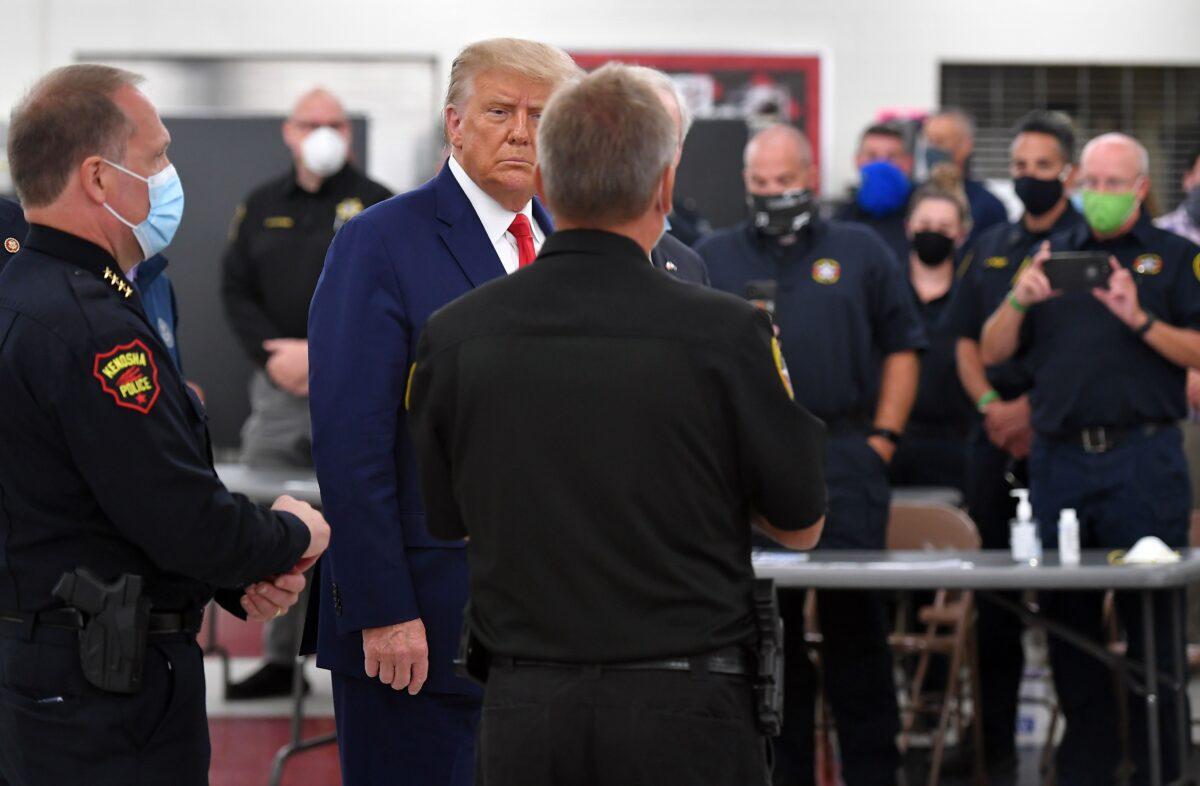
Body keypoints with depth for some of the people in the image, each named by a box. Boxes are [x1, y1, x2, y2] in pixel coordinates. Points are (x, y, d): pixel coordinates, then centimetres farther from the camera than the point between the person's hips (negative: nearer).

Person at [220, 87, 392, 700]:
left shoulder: (376, 206, 0)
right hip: (278, 391, 4)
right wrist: (274, 359, -6)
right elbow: (236, 292, 10)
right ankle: (280, 659, 17)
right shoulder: (260, 207, 14)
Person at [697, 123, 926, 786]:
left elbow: (901, 347, 10)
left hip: (844, 459, -1)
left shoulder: (861, 252, 10)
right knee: (766, 624, 4)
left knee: (855, 619, -4)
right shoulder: (713, 259, 13)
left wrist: (882, 437, 2)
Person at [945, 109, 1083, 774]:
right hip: (997, 437, 5)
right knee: (992, 591, 7)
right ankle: (993, 746, 14)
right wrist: (990, 404, 0)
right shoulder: (991, 249, 16)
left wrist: (1035, 408, -14)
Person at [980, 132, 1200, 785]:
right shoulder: (1050, 255, 16)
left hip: (1143, 459, -4)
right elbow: (992, 353, 13)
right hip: (1059, 456, 4)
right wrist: (1017, 302, -6)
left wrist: (1139, 319, -16)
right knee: (1067, 617, 8)